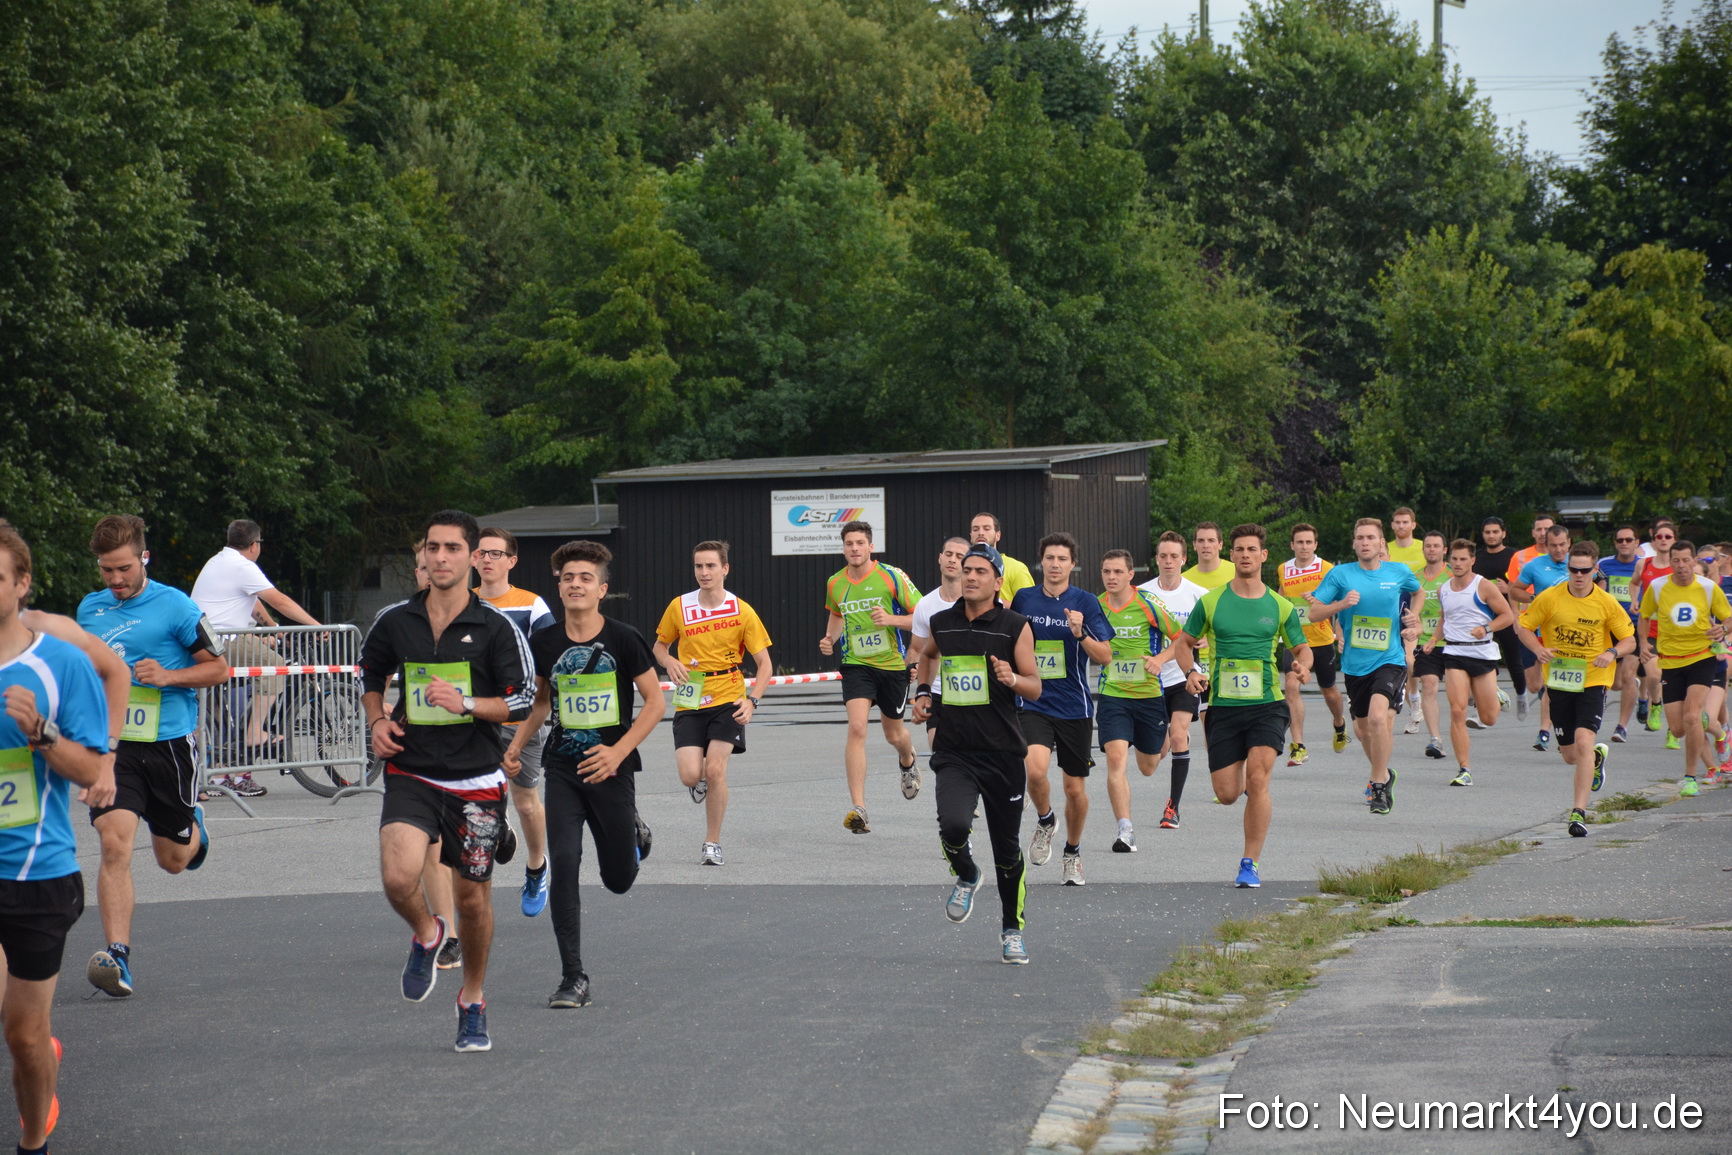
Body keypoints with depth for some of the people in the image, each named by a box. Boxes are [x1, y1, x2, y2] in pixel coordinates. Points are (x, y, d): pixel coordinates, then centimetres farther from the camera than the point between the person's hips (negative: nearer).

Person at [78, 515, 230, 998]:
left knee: (173, 860, 11)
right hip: (111, 745, 2)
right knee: (115, 845, -17)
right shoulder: (90, 609, 8)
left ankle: (192, 827, 48)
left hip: (167, 744, -2)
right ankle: (118, 957, -20)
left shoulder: (175, 607, -6)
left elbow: (218, 668, -2)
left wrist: (169, 676, -17)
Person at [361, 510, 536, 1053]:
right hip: (411, 773, 1)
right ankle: (426, 935, 15)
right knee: (398, 879, -21)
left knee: (472, 896, 7)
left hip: (476, 780, -1)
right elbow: (370, 675, 21)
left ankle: (473, 1000, 30)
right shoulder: (394, 621, 3)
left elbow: (523, 701, -5)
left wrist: (466, 704, -19)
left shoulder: (496, 627, -5)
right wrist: (377, 720, 3)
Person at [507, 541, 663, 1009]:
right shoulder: (544, 642, 2)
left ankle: (635, 833, 46)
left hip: (611, 770, -2)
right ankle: (573, 979, -6)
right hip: (562, 769, 2)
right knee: (563, 864, -13)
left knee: (618, 880, 8)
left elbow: (656, 701, -4)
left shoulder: (623, 640, -8)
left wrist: (619, 750, -16)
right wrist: (517, 745, 4)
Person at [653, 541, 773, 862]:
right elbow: (660, 645, 16)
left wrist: (752, 701, -15)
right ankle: (702, 782, 28)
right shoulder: (679, 607, 0)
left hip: (727, 701, -1)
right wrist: (670, 663, -8)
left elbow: (764, 662, 0)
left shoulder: (742, 611, -4)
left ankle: (713, 843, 4)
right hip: (689, 703, 1)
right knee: (690, 775, -12)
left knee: (715, 770, -13)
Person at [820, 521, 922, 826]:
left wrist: (891, 619, -23)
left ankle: (908, 761, 55)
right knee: (857, 728, -19)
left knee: (893, 734, 14)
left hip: (893, 664, -1)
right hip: (856, 664, 1)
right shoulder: (835, 584, 2)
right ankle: (858, 809, -23)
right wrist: (829, 640, 6)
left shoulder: (892, 577, -10)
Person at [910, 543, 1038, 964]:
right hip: (954, 754, 1)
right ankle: (966, 877, 10)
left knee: (1008, 852, 7)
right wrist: (922, 692, 16)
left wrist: (1013, 680, -22)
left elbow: (1036, 688, -2)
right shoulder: (942, 623, 6)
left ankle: (1012, 930, 27)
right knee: (953, 825, -24)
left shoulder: (1015, 627, -3)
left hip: (1003, 754, -1)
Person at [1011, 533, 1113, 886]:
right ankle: (1045, 821, 7)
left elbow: (1105, 657, -8)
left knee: (1075, 787, 7)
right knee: (1035, 769, -24)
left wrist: (1081, 634, -23)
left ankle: (1073, 852, 31)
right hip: (1032, 704, 0)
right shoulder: (1023, 599, 3)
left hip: (1074, 707, 0)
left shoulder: (1086, 602, -4)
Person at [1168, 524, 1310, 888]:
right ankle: (1249, 785, 40)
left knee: (1257, 781, -17)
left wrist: (1302, 666, -8)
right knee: (1227, 795, 0)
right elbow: (1183, 643, 12)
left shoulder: (1280, 606, 4)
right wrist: (1191, 672, -8)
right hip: (1224, 707, 1)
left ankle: (1251, 863, -5)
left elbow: (1301, 647, 15)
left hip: (1267, 705, -1)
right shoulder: (1210, 602, 4)